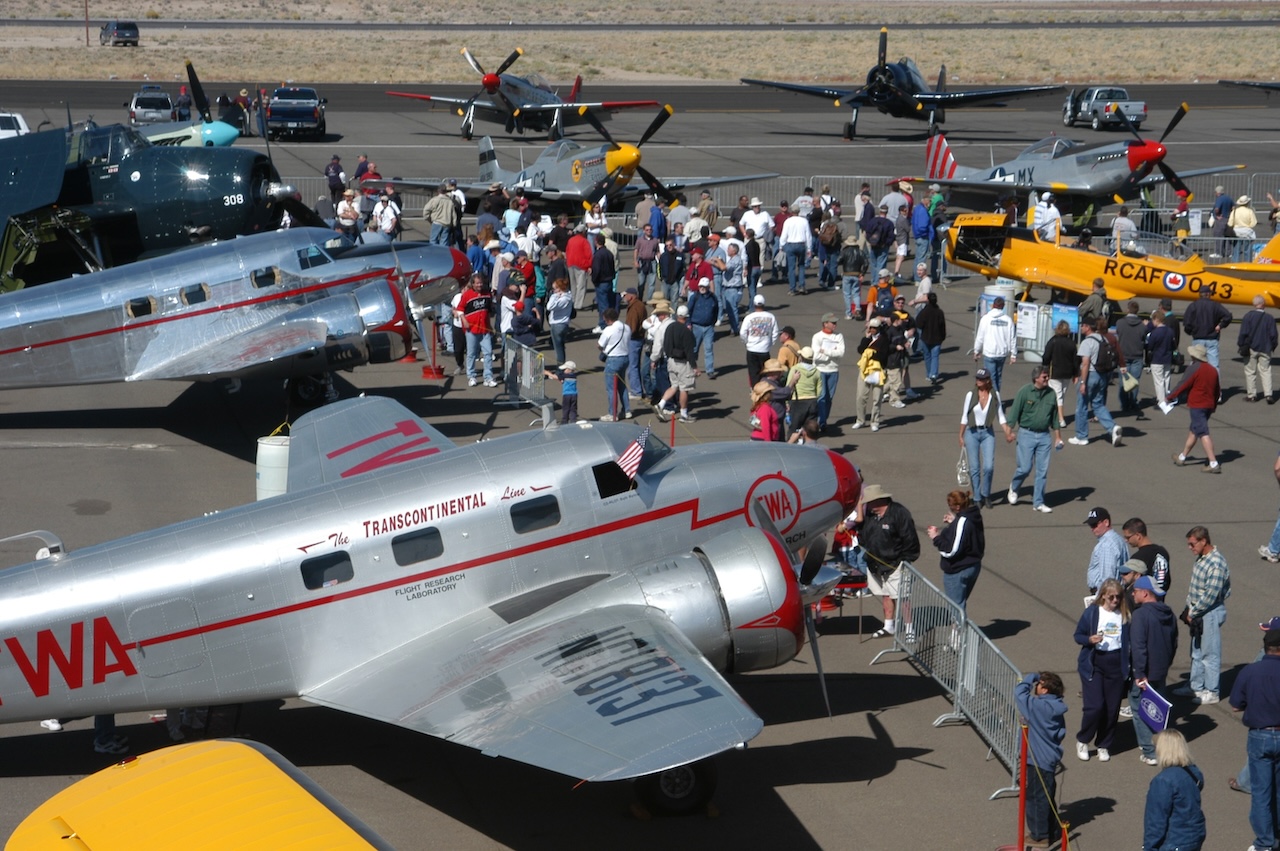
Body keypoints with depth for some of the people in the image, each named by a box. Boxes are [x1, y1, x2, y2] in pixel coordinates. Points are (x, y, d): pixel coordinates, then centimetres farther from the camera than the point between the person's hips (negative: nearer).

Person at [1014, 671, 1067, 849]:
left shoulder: (1038, 706, -23)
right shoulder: (1055, 708, 3)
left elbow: (1019, 692, -24)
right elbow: (1061, 733, 10)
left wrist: (1031, 678, -10)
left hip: (1038, 760, -9)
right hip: (1050, 758, 9)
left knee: (1036, 797, 3)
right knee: (1046, 796, 20)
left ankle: (1039, 836, 12)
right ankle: (1047, 831, 33)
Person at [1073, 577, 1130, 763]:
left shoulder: (1124, 615, 2)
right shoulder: (1091, 612, -4)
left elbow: (1128, 641, 8)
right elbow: (1078, 635, 2)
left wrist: (1127, 666, 0)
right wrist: (1090, 639, -19)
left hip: (1116, 664, 3)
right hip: (1094, 664, -3)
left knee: (1112, 708, 5)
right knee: (1094, 706, -10)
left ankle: (1104, 745, 23)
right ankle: (1082, 741, 13)